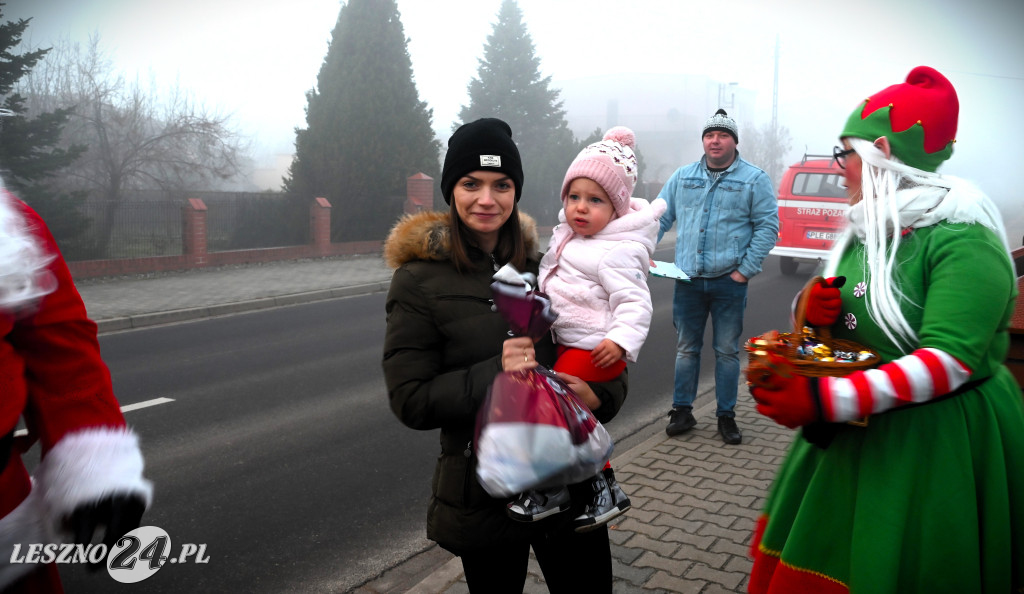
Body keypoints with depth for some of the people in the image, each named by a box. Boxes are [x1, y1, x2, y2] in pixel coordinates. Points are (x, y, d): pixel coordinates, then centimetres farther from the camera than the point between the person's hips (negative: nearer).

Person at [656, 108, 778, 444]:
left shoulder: (754, 179, 0)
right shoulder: (683, 176, 10)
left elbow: (767, 226, -2)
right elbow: (660, 216, 13)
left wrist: (746, 269, -9)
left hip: (729, 281, -2)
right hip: (688, 279, 3)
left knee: (727, 351, 6)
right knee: (686, 348, 10)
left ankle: (726, 416, 18)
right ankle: (682, 411, 20)